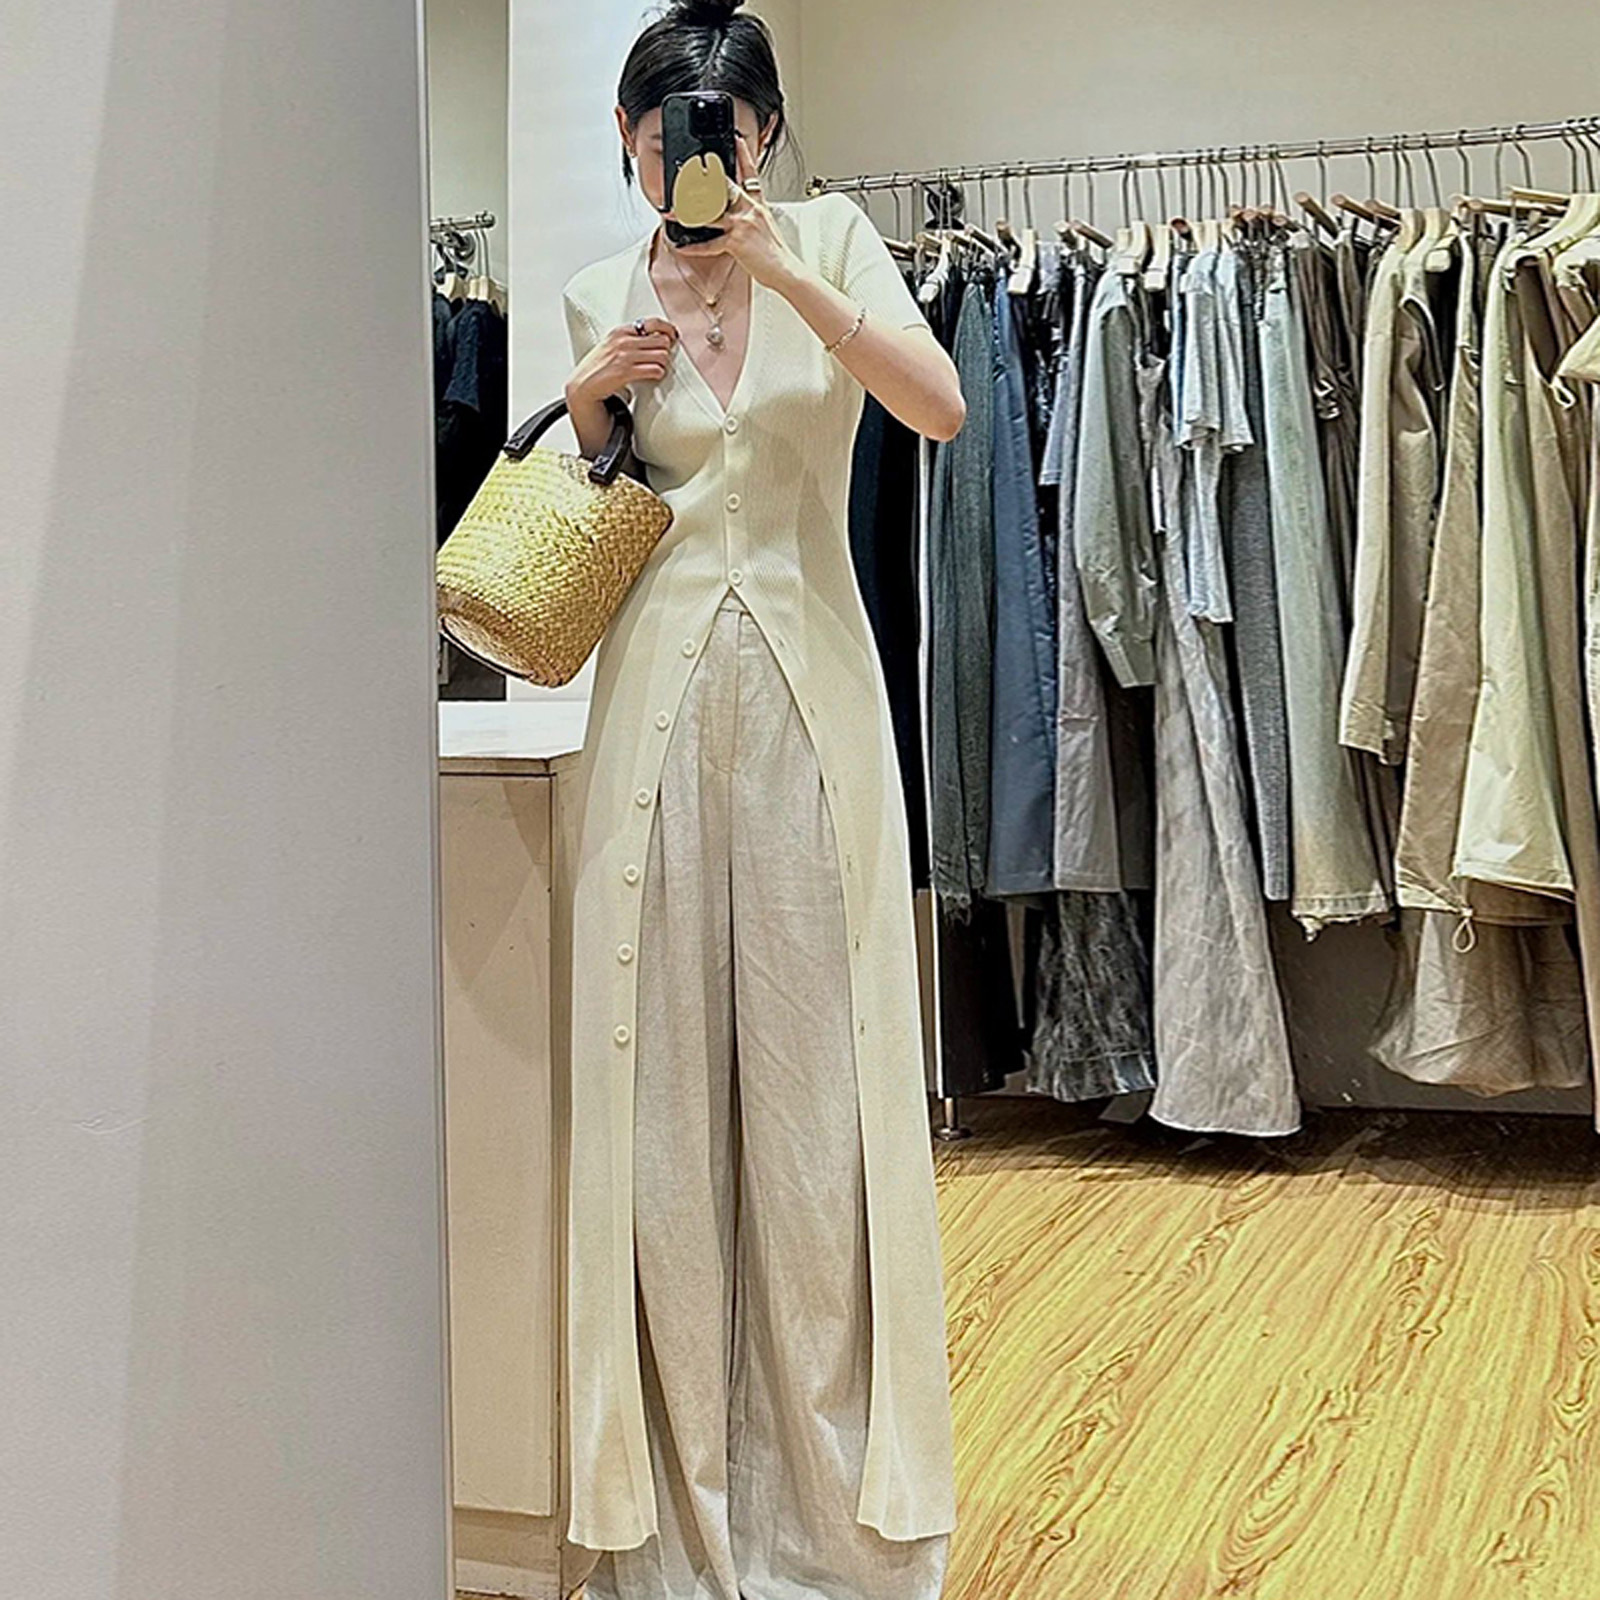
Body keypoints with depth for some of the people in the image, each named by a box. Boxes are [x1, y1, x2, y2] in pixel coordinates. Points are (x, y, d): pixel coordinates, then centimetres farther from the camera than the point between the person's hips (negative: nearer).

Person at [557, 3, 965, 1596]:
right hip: (658, 683, 2)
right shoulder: (599, 293, 11)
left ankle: (829, 1461, 16)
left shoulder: (828, 238, 5)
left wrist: (784, 273, -19)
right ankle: (677, 1465, 17)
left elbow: (940, 405, -11)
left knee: (814, 1055, 0)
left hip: (809, 680, -2)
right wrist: (589, 402, -2)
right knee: (662, 1062, 3)